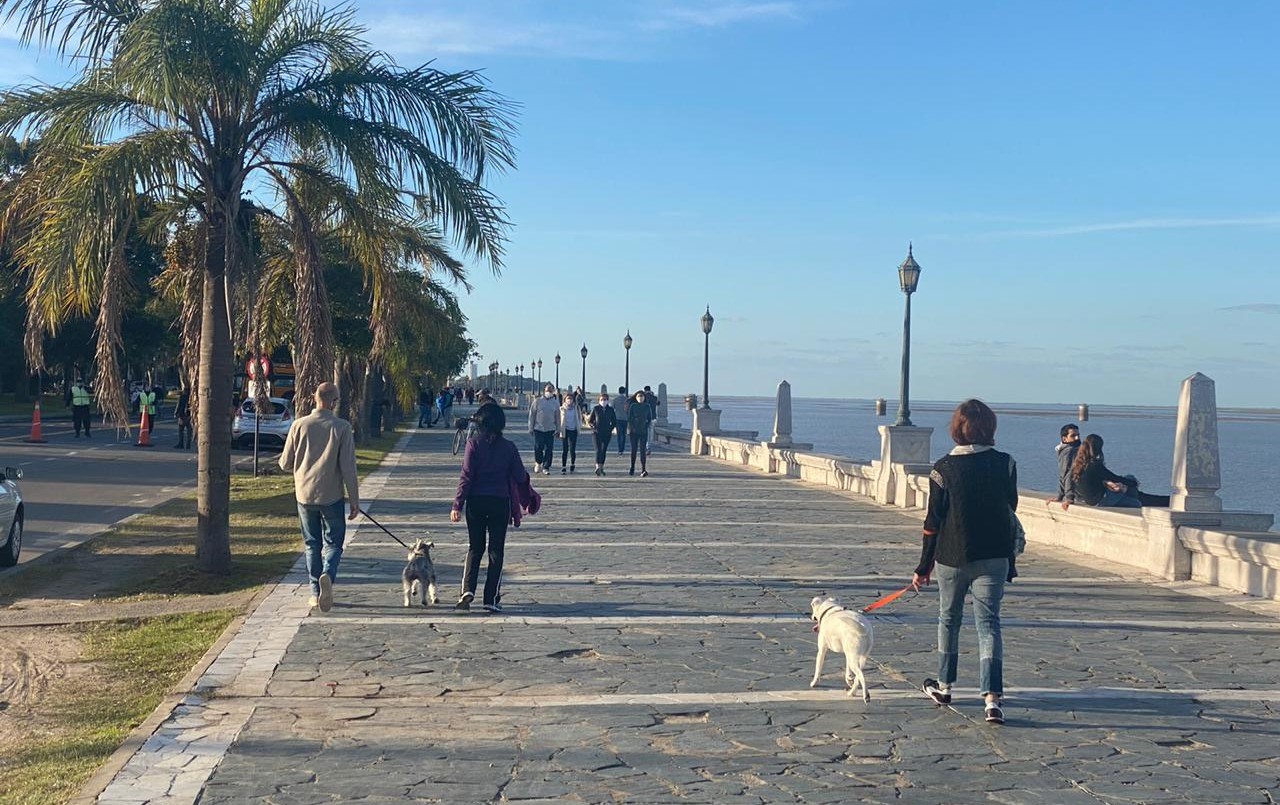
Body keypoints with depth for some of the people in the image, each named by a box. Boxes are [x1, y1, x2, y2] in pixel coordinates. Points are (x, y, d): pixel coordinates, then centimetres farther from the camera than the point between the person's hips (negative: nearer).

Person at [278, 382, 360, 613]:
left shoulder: (299, 425, -3)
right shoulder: (342, 427, -8)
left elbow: (285, 464, 2)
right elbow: (348, 467, -9)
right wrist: (354, 500, -3)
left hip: (305, 495, 2)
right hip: (331, 496, -2)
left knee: (312, 545, 15)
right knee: (333, 543, 8)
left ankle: (316, 593, 16)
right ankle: (328, 575, -21)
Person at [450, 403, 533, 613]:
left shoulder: (474, 444, -6)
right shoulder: (508, 447, -1)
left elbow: (466, 476, -9)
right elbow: (520, 478, 1)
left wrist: (457, 505, -7)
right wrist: (529, 499, 19)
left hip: (476, 501, 0)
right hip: (500, 503, 0)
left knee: (475, 548, 13)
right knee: (496, 550, 7)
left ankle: (468, 590, -5)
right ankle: (491, 599, 5)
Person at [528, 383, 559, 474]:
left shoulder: (556, 403, 6)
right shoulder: (537, 401, 0)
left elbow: (558, 417, 10)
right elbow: (532, 415, 2)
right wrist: (531, 428, -1)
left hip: (550, 430, 1)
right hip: (538, 429, -1)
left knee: (549, 449, 0)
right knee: (538, 448, -1)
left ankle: (546, 467, 10)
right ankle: (538, 463, 24)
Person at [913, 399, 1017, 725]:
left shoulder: (944, 468, -9)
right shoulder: (1005, 463, -4)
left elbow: (933, 521, -6)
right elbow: (1010, 507, 6)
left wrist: (924, 566, 1)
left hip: (952, 558, -1)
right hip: (994, 557, 1)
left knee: (948, 619, 17)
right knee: (989, 623, 1)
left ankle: (943, 686, 31)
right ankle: (992, 696, -12)